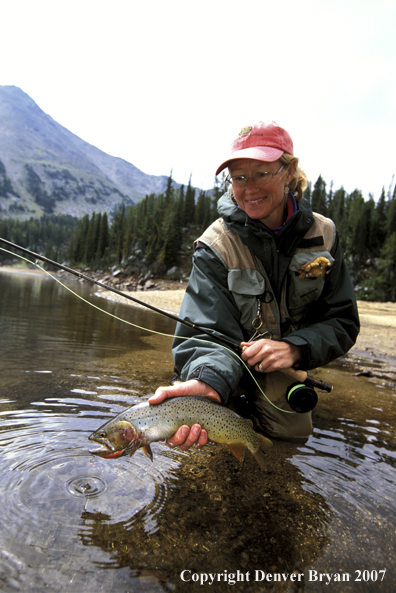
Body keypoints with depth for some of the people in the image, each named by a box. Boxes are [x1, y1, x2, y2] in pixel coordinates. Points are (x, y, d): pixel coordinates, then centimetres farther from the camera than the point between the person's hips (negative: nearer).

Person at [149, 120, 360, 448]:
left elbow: (342, 322, -11)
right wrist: (207, 381, -53)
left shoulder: (323, 233, -13)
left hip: (286, 363, 3)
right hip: (236, 356, -2)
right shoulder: (216, 246, -22)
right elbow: (210, 333, -30)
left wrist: (294, 348, -31)